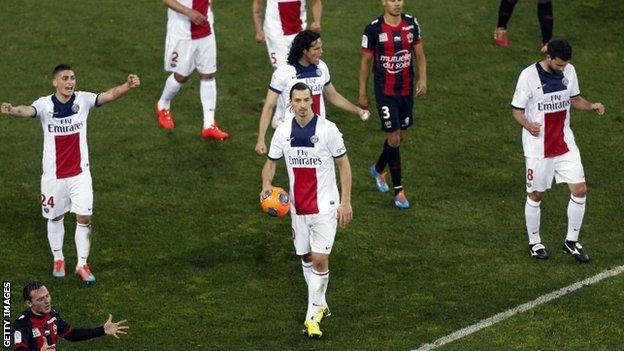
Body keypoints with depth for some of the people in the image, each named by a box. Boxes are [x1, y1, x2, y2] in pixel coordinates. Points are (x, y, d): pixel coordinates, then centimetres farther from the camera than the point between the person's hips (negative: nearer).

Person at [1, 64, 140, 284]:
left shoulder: (83, 100, -9)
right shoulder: (45, 104, -14)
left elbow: (109, 95, -23)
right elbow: (28, 111, -35)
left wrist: (128, 86, -44)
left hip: (80, 172, 1)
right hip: (53, 174, -1)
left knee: (84, 218, -3)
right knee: (55, 217, 14)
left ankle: (82, 264, 10)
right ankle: (58, 260, 33)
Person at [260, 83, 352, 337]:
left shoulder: (327, 129, -11)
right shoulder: (283, 132, -1)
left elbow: (343, 164, -4)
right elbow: (271, 163, 10)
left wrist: (346, 201, -8)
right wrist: (267, 184, -13)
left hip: (325, 205, -4)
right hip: (298, 207, 4)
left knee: (320, 259, -10)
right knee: (306, 257, 13)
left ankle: (313, 315, -2)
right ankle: (319, 304, 32)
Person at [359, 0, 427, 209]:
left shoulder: (411, 24, -1)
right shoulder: (374, 29, -13)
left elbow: (419, 54, 8)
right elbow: (365, 62, -4)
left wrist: (422, 79, -7)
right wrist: (362, 94, -1)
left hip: (407, 90, 5)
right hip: (385, 91, -5)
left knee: (401, 135, 14)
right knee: (394, 138, -7)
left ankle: (378, 169, 41)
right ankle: (398, 191, 2)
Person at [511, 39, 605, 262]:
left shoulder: (569, 71, -1)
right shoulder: (529, 76, -16)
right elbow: (517, 110, -11)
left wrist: (591, 106, -7)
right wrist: (528, 125, -32)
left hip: (565, 143, 5)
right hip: (538, 148, -5)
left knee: (580, 189, -1)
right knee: (536, 195, 7)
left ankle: (572, 242, 14)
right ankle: (534, 242, 25)